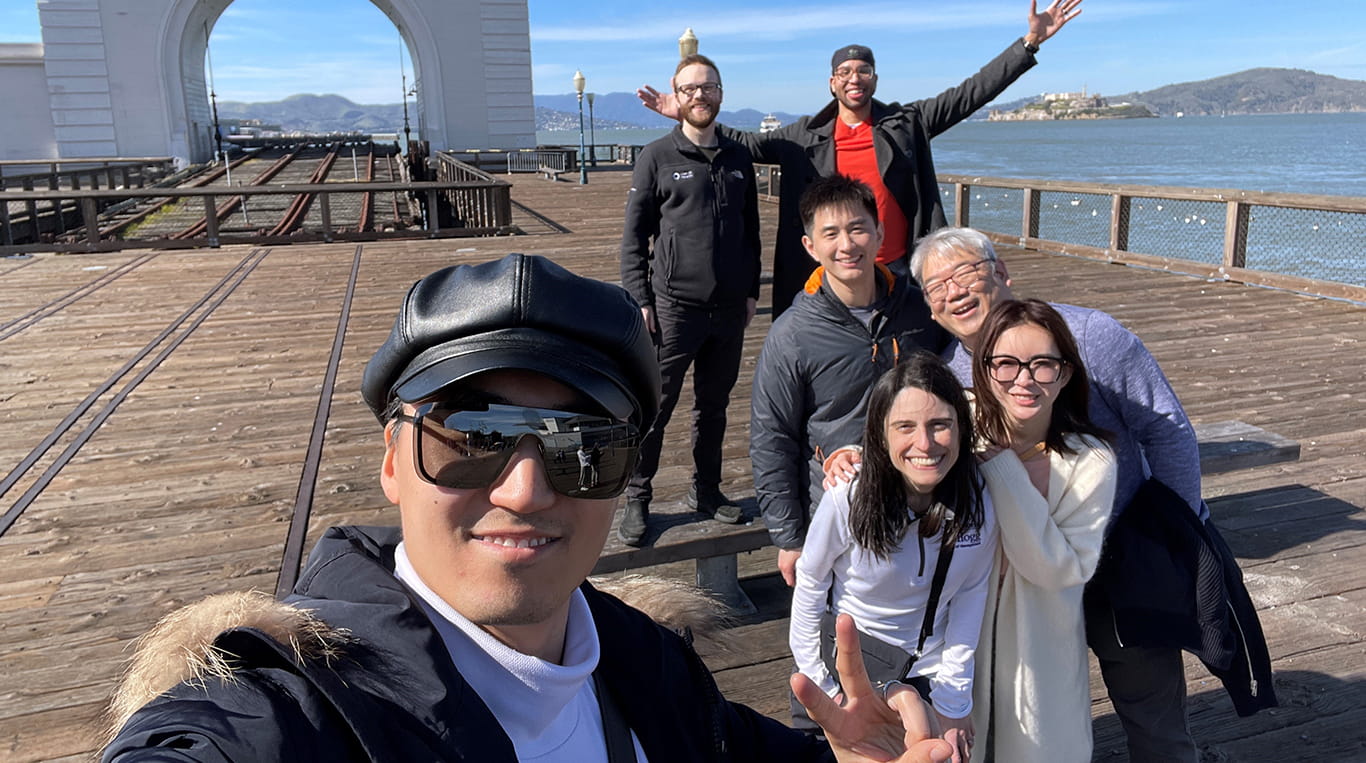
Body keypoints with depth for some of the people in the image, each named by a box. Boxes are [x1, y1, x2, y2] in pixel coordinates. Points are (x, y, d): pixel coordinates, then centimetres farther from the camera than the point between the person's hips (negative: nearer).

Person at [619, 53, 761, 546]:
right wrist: (639, 299, -9)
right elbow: (634, 234, -2)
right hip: (673, 305, -4)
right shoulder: (658, 157, -1)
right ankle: (637, 501, 11)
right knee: (655, 406, -1)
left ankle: (706, 490, 29)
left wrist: (751, 291, 13)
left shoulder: (738, 158, 12)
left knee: (714, 404, 14)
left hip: (729, 307, 4)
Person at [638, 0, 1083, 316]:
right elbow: (749, 143, 9)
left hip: (897, 275, 0)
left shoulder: (906, 124, 4)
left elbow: (971, 93, 3)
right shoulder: (805, 137, 6)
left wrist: (1030, 42, -2)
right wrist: (689, 116, 2)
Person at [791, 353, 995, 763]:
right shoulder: (846, 501, -25)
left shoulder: (980, 503, -19)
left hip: (926, 674, 2)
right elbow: (810, 586, -11)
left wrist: (953, 702, -3)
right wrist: (819, 689, -7)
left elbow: (971, 594, -6)